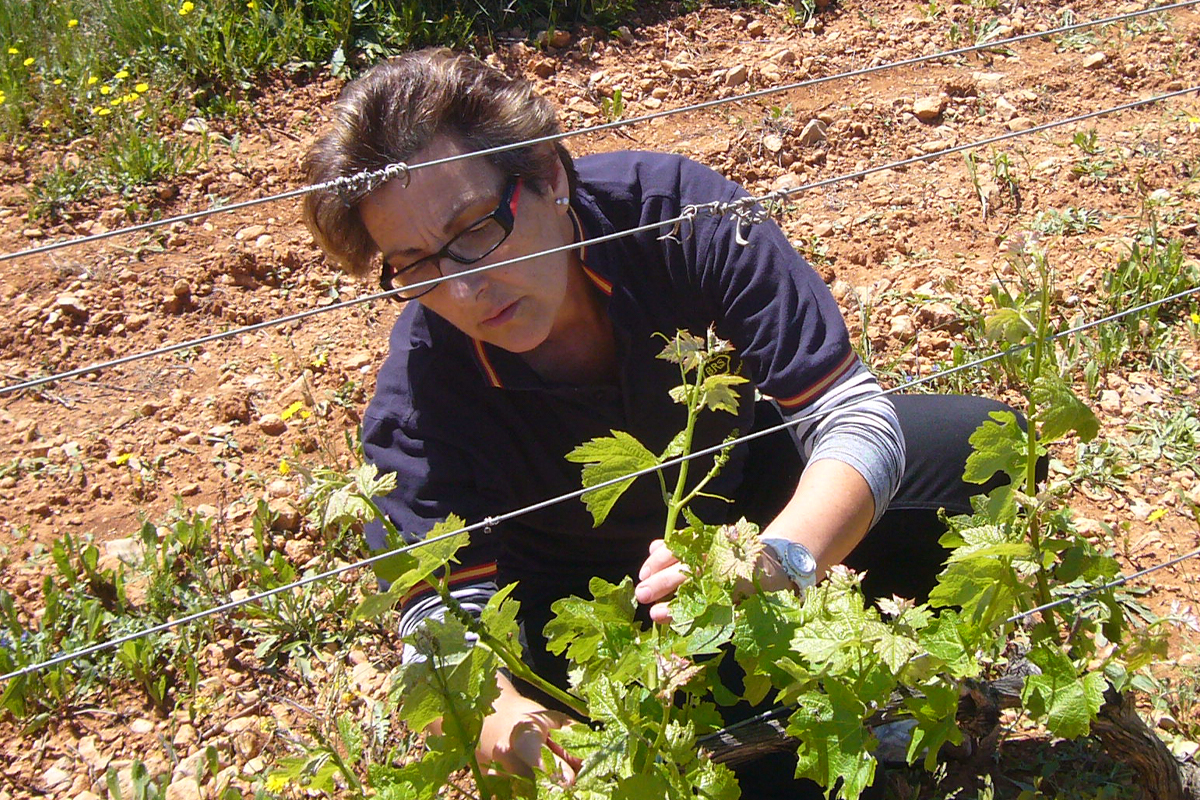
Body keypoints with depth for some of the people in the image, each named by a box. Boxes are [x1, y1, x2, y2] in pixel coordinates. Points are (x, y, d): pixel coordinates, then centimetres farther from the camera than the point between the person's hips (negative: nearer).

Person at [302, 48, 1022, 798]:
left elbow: (853, 414, -30)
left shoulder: (677, 210, -30)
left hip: (760, 493, 2)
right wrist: (504, 721, -54)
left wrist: (780, 560, -50)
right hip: (590, 589, -2)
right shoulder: (418, 389, -29)